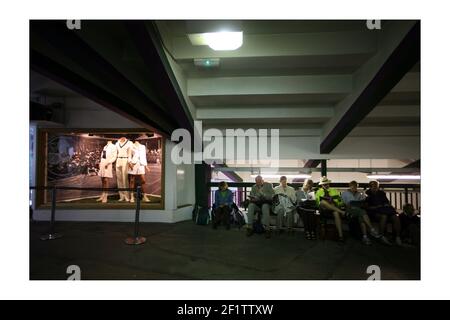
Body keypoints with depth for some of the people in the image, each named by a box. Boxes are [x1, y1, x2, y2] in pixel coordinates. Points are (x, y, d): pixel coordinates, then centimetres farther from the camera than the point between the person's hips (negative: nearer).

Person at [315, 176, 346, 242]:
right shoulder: (319, 192, 16)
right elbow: (318, 202, 4)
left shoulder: (334, 191, 22)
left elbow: (340, 201, 16)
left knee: (336, 213, -34)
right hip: (324, 210, -1)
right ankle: (341, 212, -40)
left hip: (335, 209, 1)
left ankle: (340, 235, -36)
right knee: (323, 201, -33)